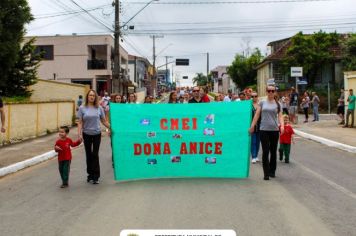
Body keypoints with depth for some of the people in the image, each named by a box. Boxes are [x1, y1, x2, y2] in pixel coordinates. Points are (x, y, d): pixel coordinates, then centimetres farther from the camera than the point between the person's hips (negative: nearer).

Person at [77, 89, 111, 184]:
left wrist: (110, 127, -3)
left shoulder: (99, 108, 0)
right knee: (88, 154, 10)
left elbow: (104, 121, 5)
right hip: (86, 134, 1)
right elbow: (80, 122, -2)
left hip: (97, 134, 0)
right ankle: (90, 174, 23)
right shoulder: (82, 108, -2)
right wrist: (79, 134, -11)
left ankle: (96, 176, 4)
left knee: (95, 154, -1)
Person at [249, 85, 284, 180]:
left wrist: (282, 126, -16)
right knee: (265, 152, -4)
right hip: (264, 130, -1)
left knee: (273, 151, 10)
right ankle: (266, 173, -1)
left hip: (274, 130, 1)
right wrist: (252, 126, 5)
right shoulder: (262, 103, 7)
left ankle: (272, 171, 24)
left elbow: (280, 116, 0)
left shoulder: (277, 104, 6)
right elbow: (257, 115, 8)